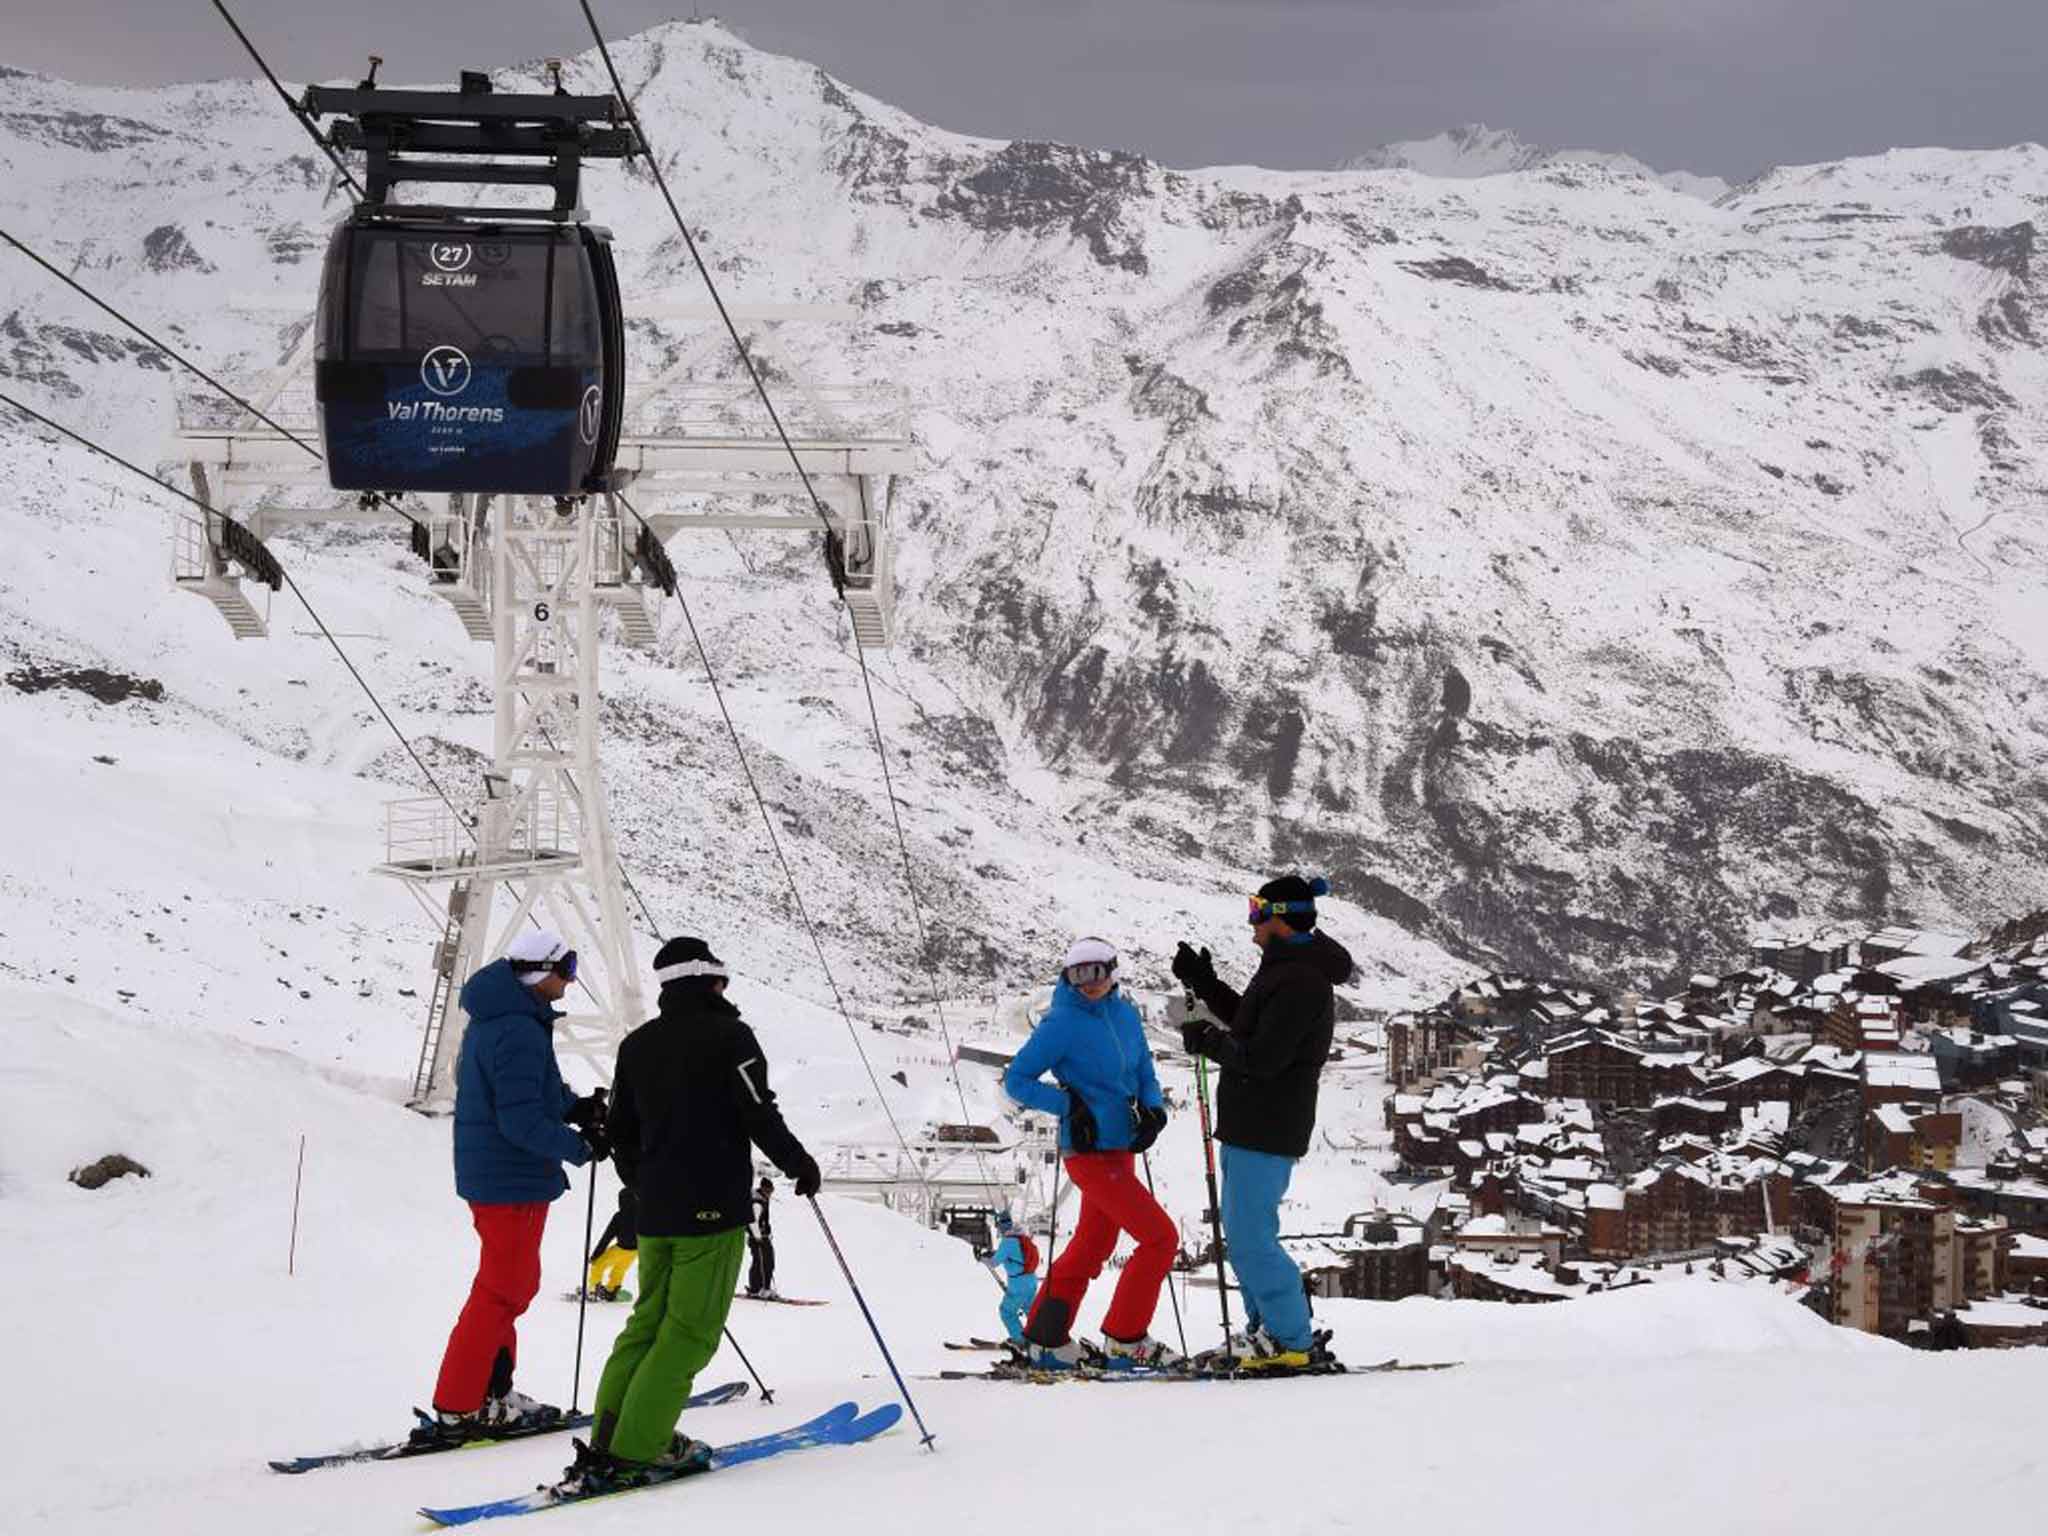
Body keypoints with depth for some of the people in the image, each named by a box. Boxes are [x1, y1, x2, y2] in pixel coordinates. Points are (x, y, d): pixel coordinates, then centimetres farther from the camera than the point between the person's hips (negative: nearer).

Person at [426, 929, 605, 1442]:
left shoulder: (493, 1021, 11)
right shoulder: (519, 1033, -23)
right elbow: (521, 1120, -26)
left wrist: (573, 1108, 7)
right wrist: (580, 1145, -16)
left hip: (486, 1170, 10)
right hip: (515, 1181, -10)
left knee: (514, 1284, 20)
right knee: (503, 1291, -5)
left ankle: (492, 1394, 27)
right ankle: (456, 1409, -4)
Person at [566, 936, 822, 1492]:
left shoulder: (636, 1045, 11)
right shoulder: (730, 1037, -8)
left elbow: (621, 1134, 15)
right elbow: (760, 1116, -11)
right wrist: (800, 1164, 5)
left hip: (655, 1213, 7)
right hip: (713, 1209, -7)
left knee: (649, 1320, 13)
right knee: (690, 1330, -3)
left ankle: (607, 1442, 6)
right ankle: (636, 1450, -8)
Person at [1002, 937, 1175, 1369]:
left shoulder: (1125, 1014, 6)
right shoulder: (1062, 1023, -13)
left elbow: (1144, 1072, 17)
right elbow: (1016, 1080, -8)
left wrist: (1153, 1109, -3)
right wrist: (1069, 1103, -18)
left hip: (1121, 1149, 8)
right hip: (1092, 1152, -8)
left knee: (1092, 1247, 17)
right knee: (1159, 1237, -9)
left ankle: (1046, 1339, 27)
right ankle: (1125, 1341, 1)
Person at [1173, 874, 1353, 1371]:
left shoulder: (1299, 982, -21)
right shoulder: (1290, 969, 13)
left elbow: (1261, 1056, -25)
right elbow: (1250, 1021, 28)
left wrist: (1207, 1040, -10)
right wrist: (1203, 983, 21)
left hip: (1266, 1130, -11)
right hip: (1255, 1124, 11)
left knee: (1251, 1238, -8)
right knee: (1244, 1234, 17)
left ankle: (1292, 1341, -3)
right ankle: (1269, 1332, 24)